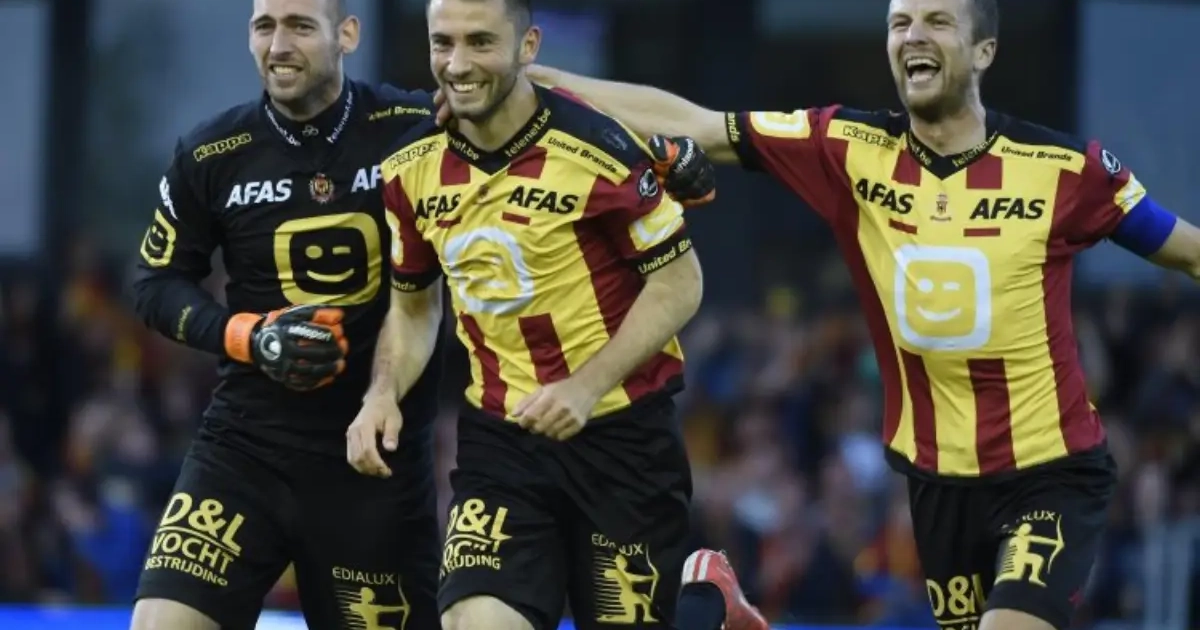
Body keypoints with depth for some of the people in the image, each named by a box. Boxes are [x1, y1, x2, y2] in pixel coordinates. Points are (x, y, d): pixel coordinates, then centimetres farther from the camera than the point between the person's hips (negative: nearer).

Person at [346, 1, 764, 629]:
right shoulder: (411, 169, 0)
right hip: (499, 435, 3)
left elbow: (678, 282, -9)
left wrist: (587, 385, -20)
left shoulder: (595, 147, -15)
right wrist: (384, 394, -4)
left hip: (622, 435, -3)